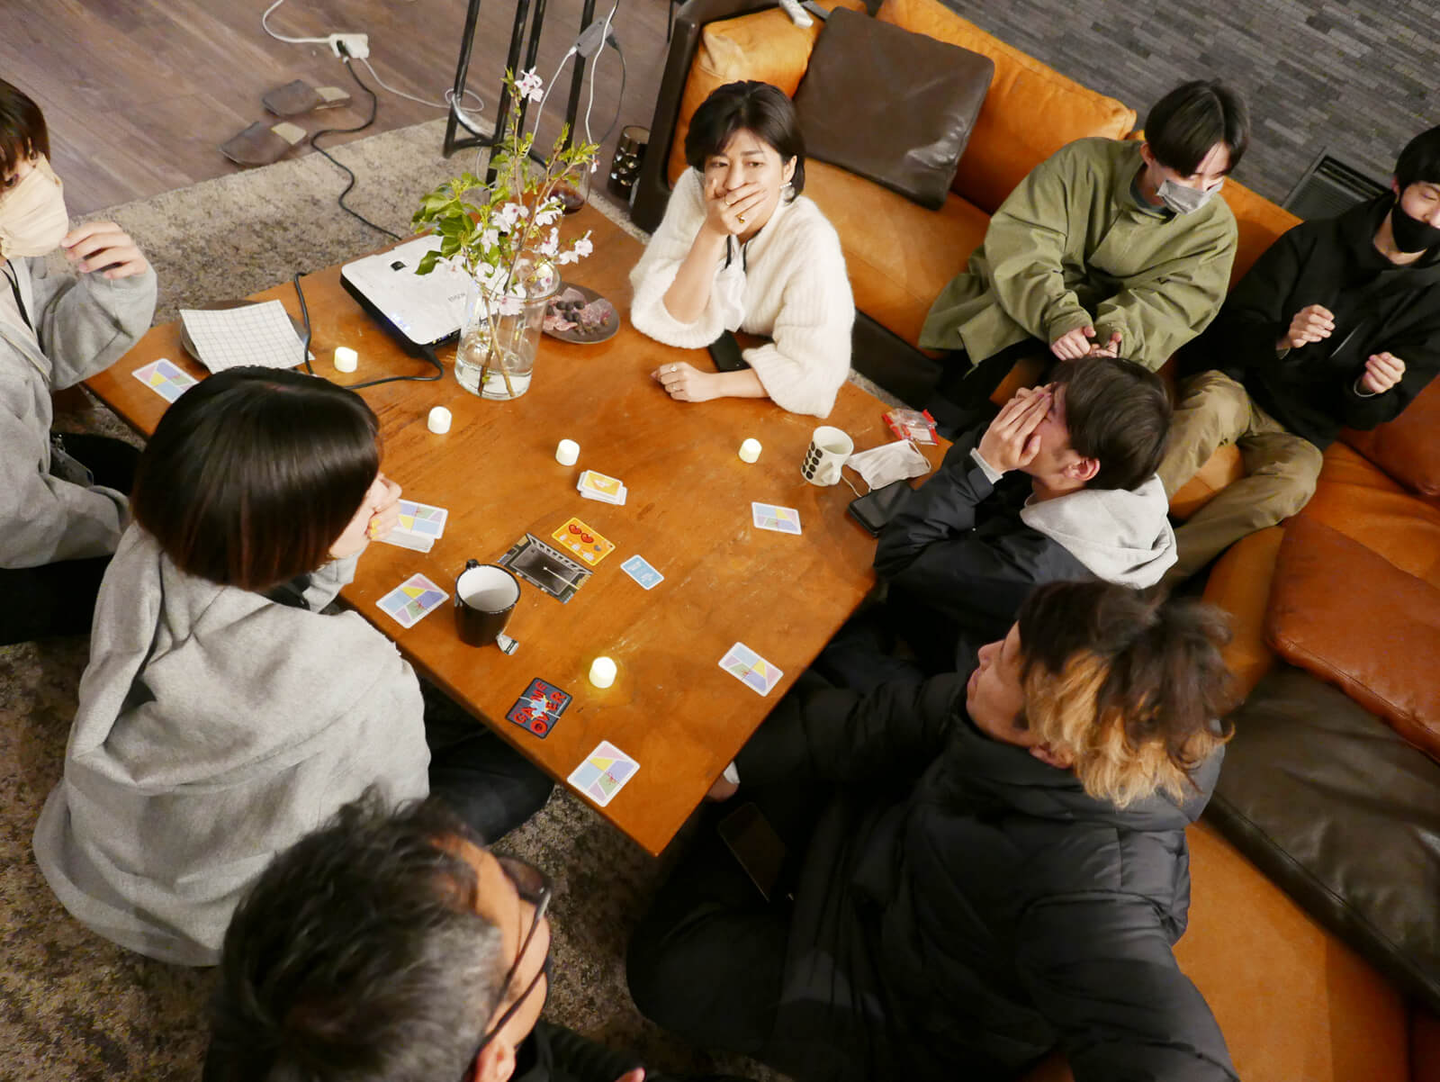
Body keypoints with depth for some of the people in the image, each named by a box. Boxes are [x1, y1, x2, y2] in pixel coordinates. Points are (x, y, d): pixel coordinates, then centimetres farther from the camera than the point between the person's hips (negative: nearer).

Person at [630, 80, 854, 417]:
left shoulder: (810, 241, -26)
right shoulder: (694, 189, -17)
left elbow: (813, 370, -25)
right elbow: (670, 320, -18)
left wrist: (713, 383, -33)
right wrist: (712, 233, -30)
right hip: (691, 362, 4)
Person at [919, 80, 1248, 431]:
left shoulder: (1216, 227, -8)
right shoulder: (1084, 161, -17)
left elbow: (1171, 304, -16)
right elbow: (1018, 240, -23)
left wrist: (1117, 336, -40)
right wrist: (1057, 314, -40)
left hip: (1103, 325, 2)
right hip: (1031, 297, -2)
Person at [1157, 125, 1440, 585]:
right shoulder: (1314, 241, 0)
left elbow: (1368, 416, 5)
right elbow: (1231, 331, -4)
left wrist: (1371, 391, -20)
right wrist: (1282, 340, -26)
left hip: (1300, 430, 1)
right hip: (1236, 382, -1)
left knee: (1293, 481, -34)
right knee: (1212, 406, -37)